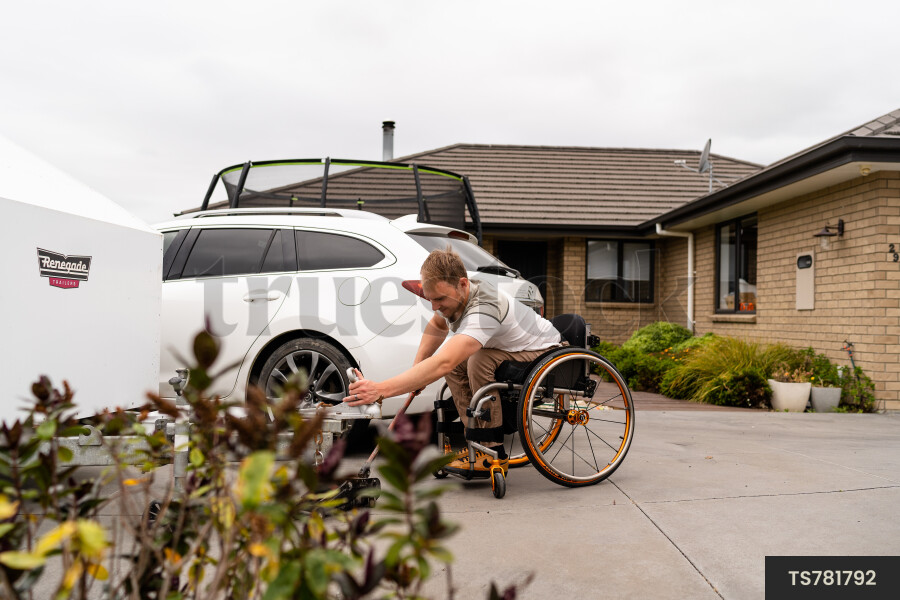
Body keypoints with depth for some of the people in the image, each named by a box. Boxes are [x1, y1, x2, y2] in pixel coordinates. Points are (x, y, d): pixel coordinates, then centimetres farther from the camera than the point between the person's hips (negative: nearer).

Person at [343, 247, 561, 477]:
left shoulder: (483, 310, -39)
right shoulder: (452, 295, -10)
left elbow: (443, 364, -51)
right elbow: (437, 326, 15)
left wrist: (380, 390, -55)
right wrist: (416, 369, 0)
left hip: (545, 354, -9)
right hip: (512, 346, 9)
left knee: (479, 360, -32)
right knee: (455, 358, -6)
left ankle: (493, 454, -18)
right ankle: (477, 442, 0)